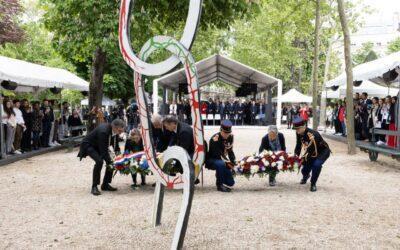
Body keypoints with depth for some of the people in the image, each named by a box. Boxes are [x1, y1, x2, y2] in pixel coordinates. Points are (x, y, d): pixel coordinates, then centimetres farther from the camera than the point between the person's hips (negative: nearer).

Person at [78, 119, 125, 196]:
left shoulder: (115, 131, -13)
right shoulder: (103, 131, -38)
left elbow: (115, 146, 0)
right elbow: (103, 150, -36)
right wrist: (110, 161, -35)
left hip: (100, 146, 8)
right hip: (88, 145, -8)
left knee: (112, 161, -5)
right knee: (99, 161, -30)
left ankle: (105, 184, 7)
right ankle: (94, 187, -17)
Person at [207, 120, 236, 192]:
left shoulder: (230, 137, -3)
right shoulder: (215, 139, -24)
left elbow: (230, 151, 4)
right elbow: (217, 155, -28)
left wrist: (234, 162, -10)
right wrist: (227, 162, -37)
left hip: (222, 160, 6)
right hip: (211, 160, -6)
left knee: (230, 183, -3)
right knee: (220, 164, -41)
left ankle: (218, 174, 28)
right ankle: (220, 185, -23)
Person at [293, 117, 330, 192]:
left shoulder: (312, 135, -37)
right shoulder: (299, 133, -14)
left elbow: (311, 150, -37)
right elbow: (298, 145, -1)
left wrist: (303, 159, -38)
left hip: (323, 151, -6)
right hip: (312, 151, 6)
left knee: (316, 165, -33)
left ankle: (313, 184, -12)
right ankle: (305, 176, 41)